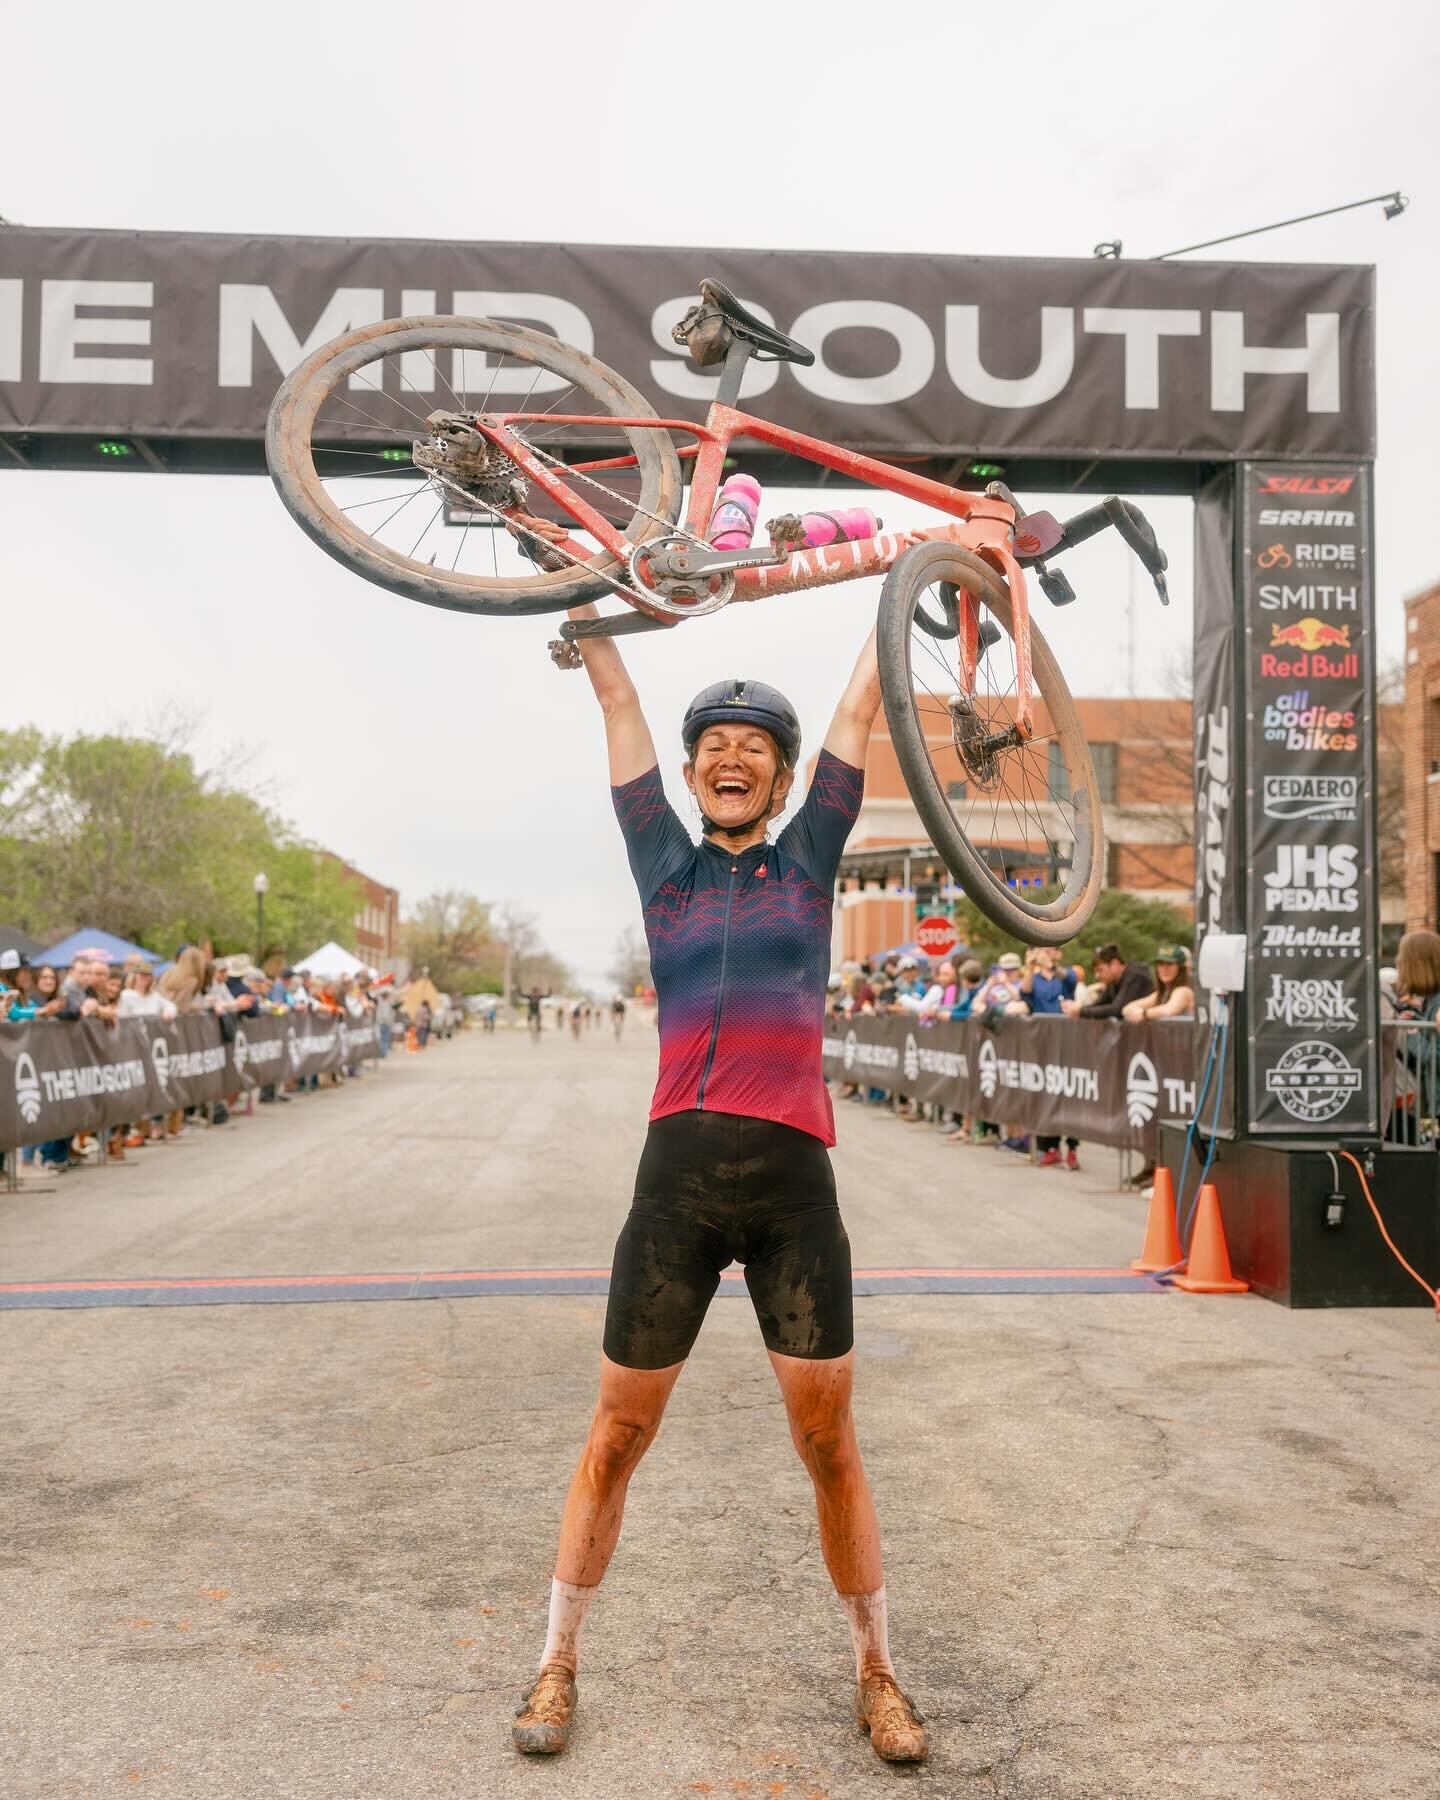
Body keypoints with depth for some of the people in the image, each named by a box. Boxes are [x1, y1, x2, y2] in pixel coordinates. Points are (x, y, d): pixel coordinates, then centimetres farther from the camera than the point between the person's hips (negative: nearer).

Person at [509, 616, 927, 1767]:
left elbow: (864, 701, 15)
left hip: (794, 1183, -1)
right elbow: (618, 700, 15)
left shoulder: (809, 859, 10)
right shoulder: (665, 863, 12)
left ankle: (877, 1674, 26)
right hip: (678, 1177, 1)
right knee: (616, 1440, 10)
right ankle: (559, 1666, 27)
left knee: (830, 1447, 8)